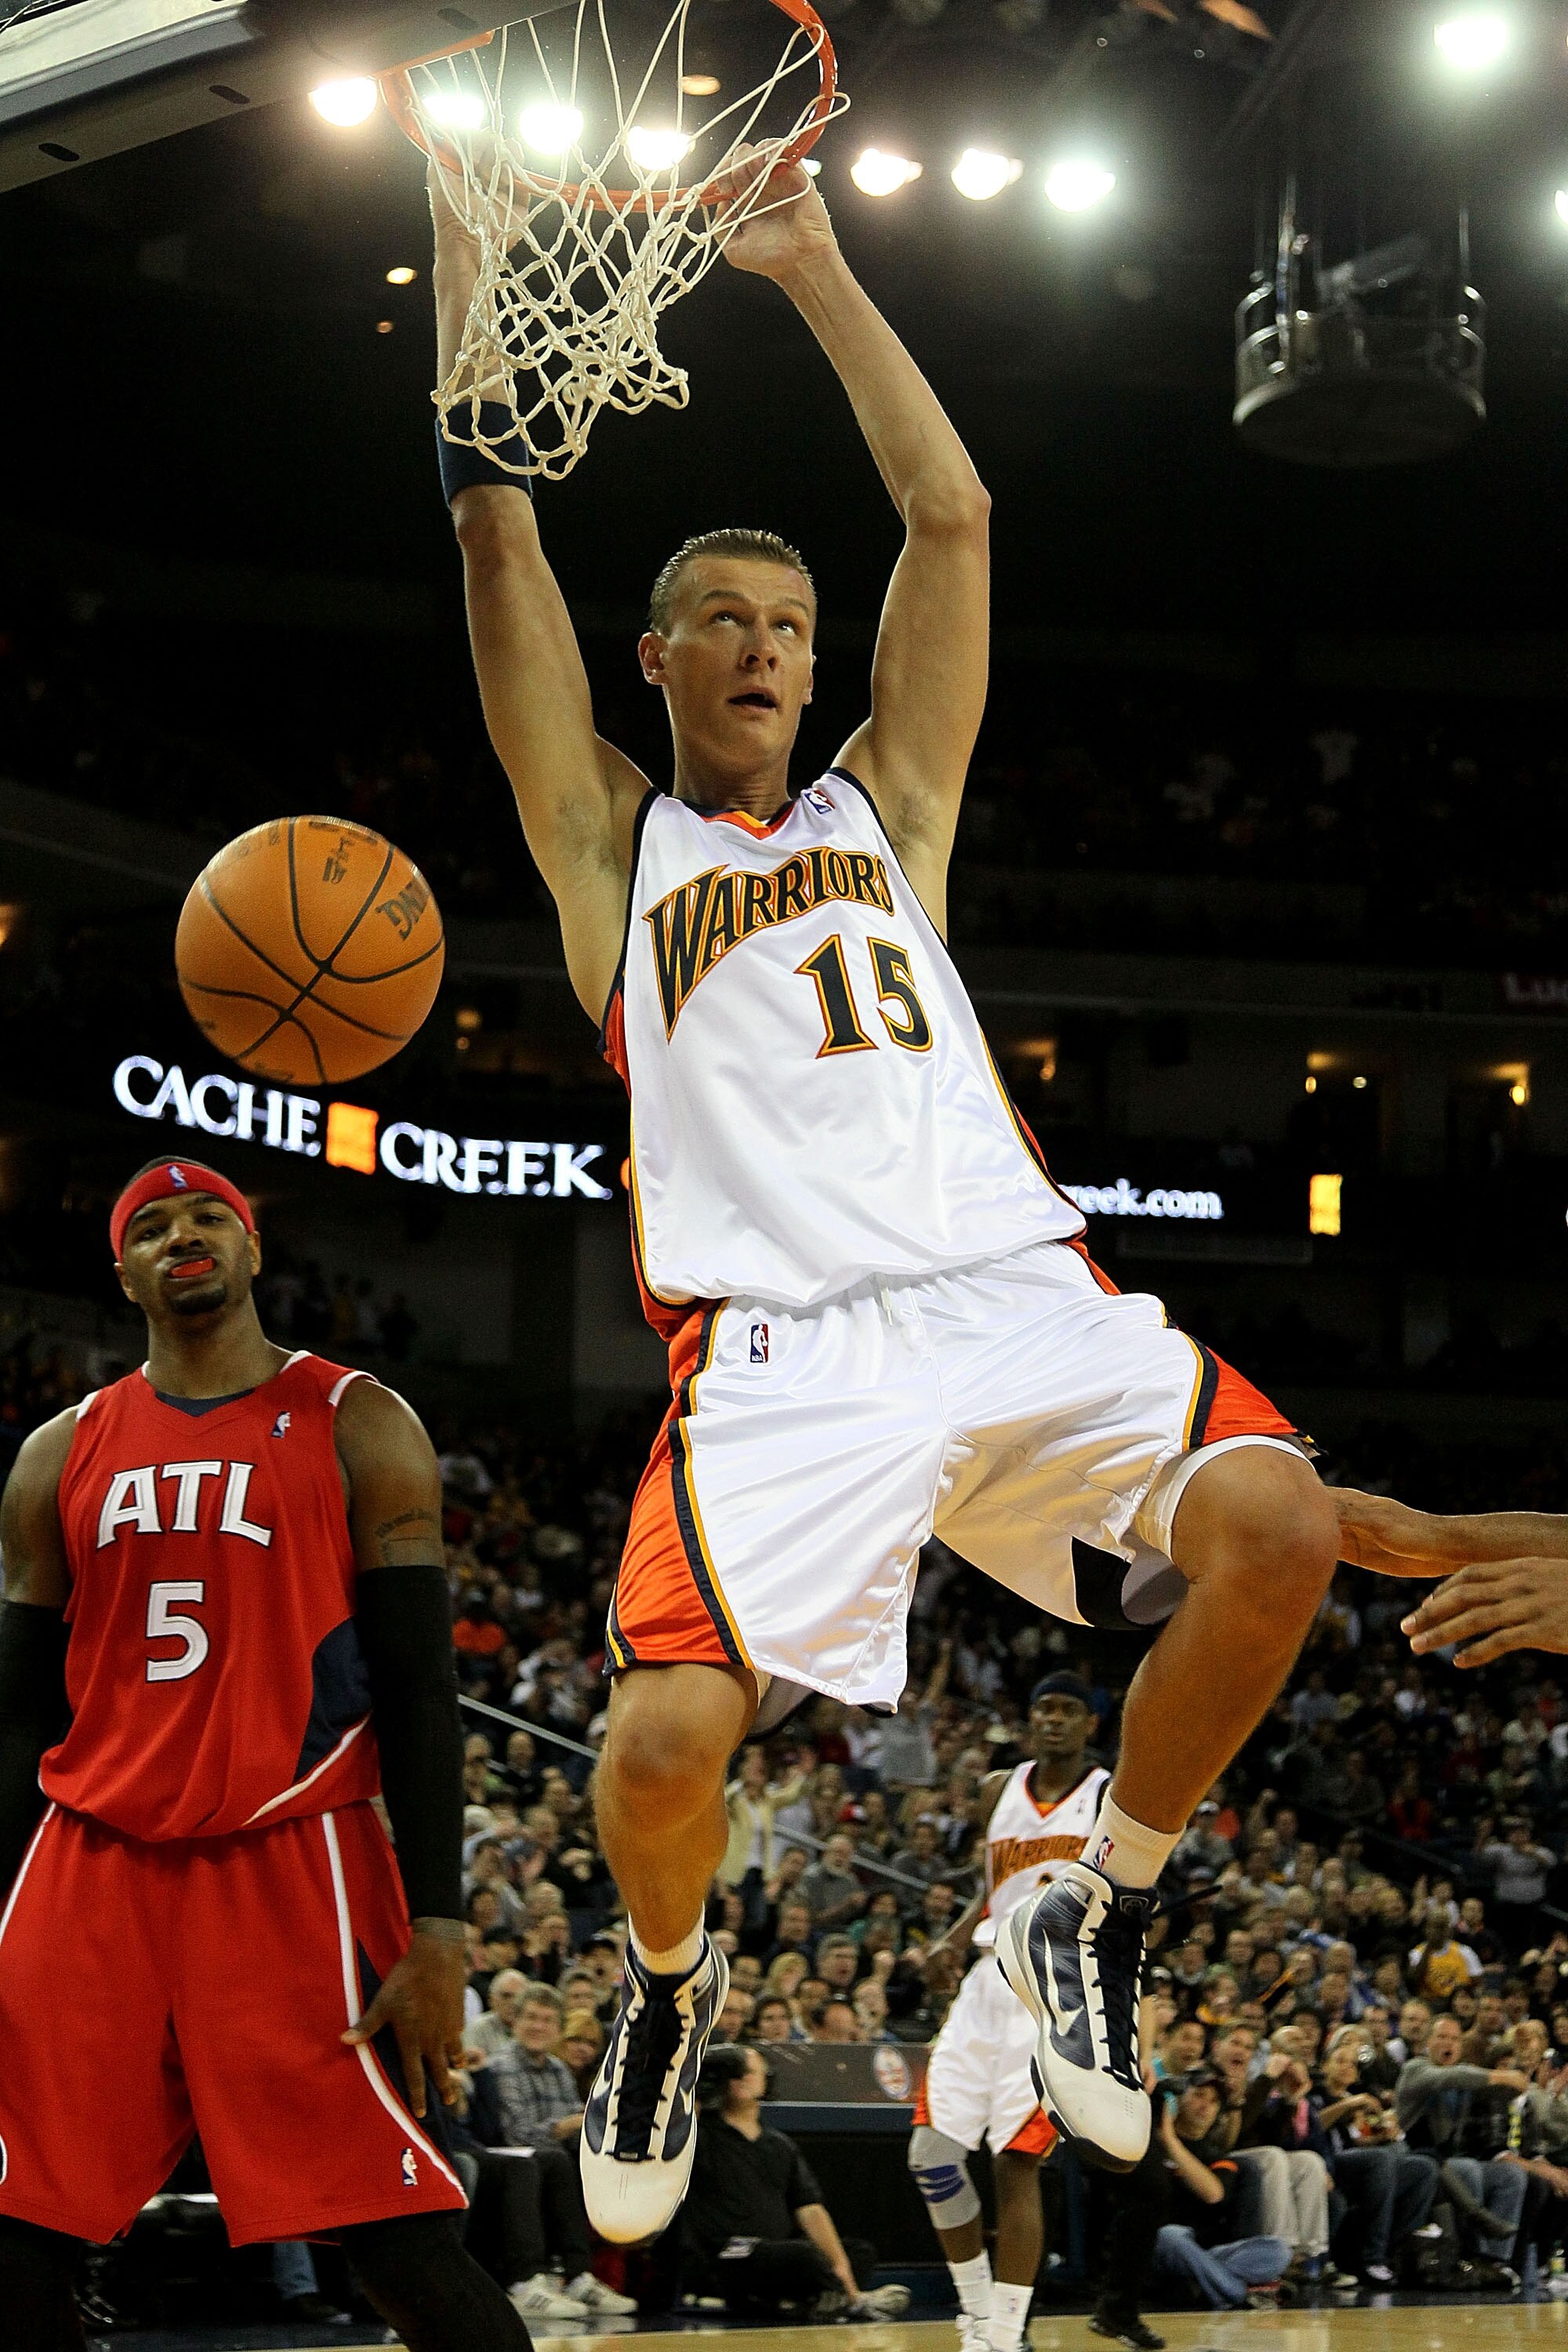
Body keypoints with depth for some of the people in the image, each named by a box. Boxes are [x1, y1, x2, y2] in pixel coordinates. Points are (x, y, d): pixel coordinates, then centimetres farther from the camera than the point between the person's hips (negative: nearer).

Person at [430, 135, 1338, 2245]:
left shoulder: (885, 808, 24)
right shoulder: (611, 843, 17)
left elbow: (953, 517, 19)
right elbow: (499, 522, 11)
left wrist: (812, 266, 20)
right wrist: (466, 224, 11)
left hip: (1016, 1295, 3)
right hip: (780, 1341, -2)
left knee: (1274, 1527, -24)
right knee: (669, 1737, -23)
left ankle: (1096, 1917, 2)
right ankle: (672, 1990, 14)